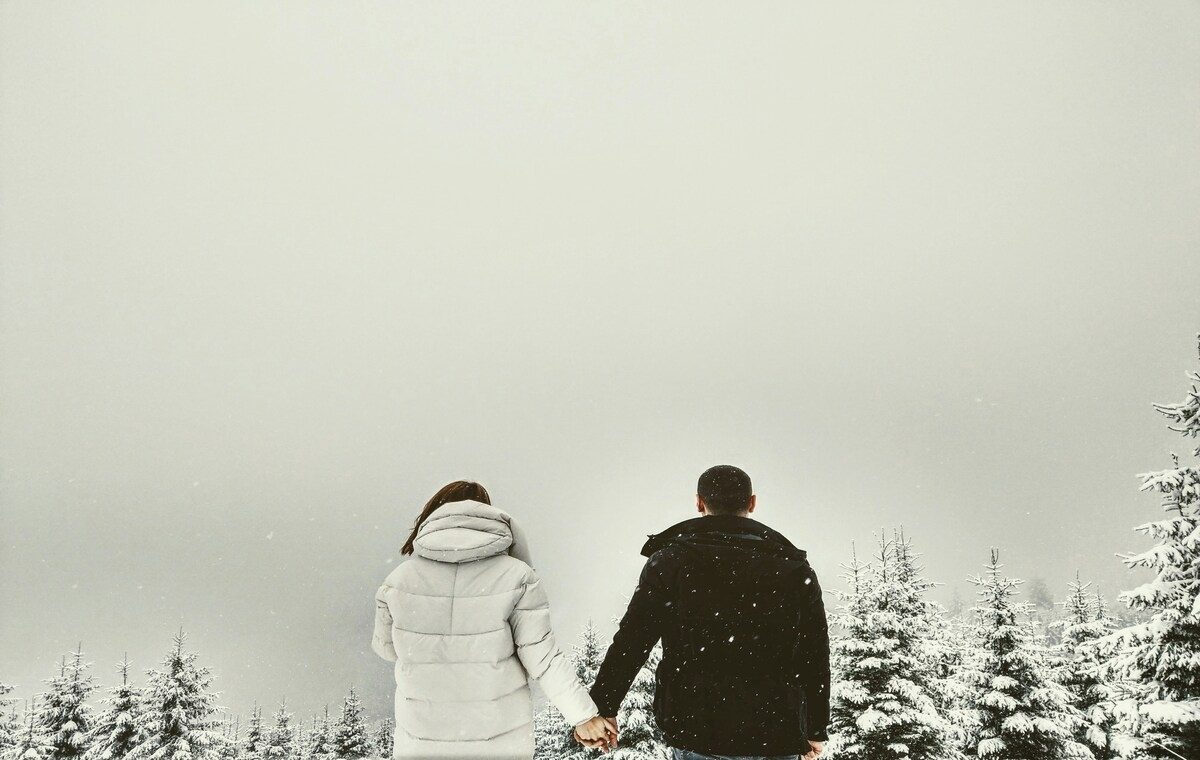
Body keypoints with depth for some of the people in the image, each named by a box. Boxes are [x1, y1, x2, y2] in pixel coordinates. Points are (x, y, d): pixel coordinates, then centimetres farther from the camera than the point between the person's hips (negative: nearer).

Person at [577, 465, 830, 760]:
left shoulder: (671, 559, -1)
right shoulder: (794, 567, 3)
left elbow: (631, 642, -6)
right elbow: (816, 656, 7)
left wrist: (601, 709, 1)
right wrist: (816, 730, 18)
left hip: (696, 735, -1)